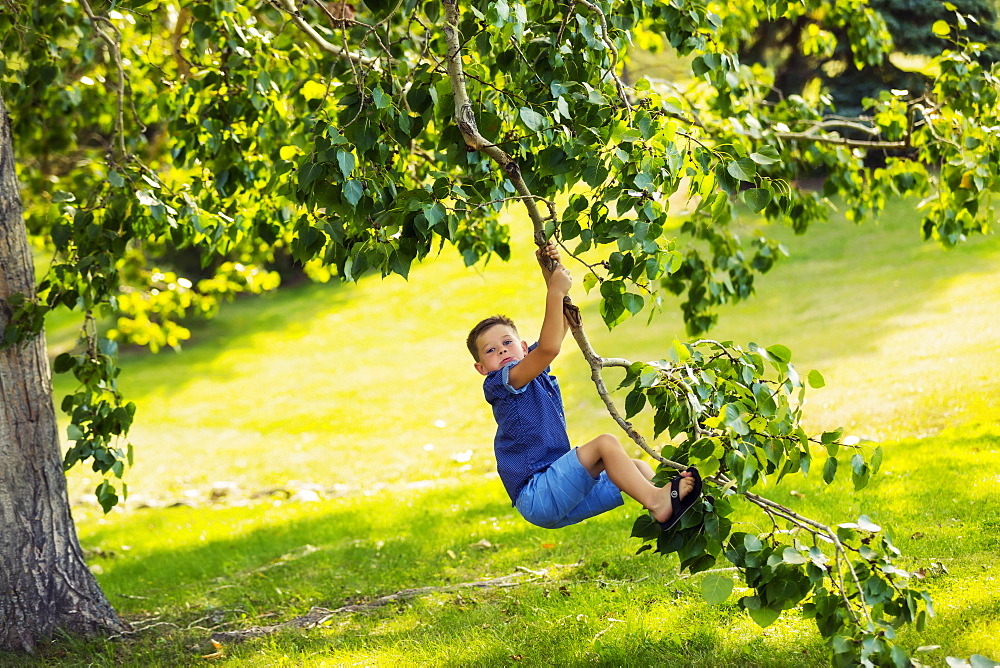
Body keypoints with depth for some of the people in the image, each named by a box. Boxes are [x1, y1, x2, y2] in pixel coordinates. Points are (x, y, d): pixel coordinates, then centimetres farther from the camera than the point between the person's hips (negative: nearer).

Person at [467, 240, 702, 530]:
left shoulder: (536, 373, 17)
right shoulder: (500, 383, -8)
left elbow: (561, 323, 19)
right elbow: (549, 347, -23)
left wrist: (550, 271, 9)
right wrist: (555, 292, -20)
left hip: (561, 500, 10)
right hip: (537, 498, -10)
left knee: (636, 466, 4)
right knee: (605, 443, -22)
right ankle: (657, 502, -34)